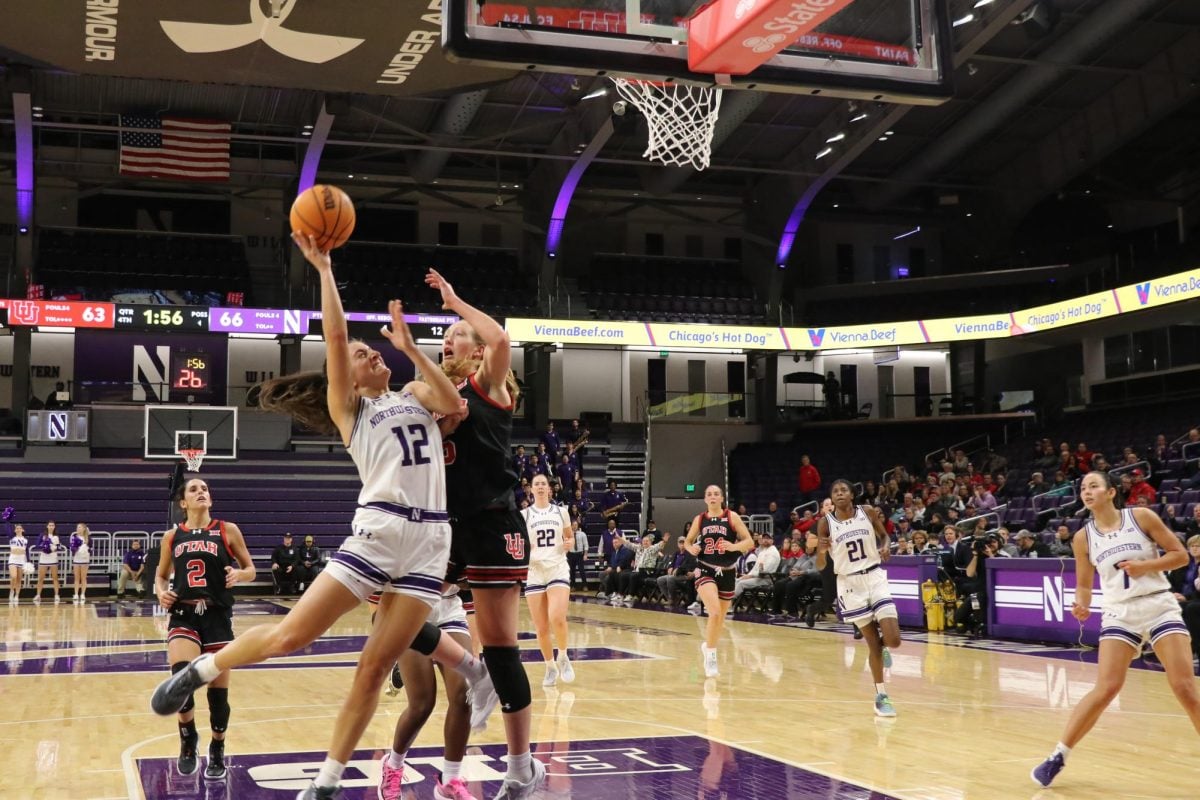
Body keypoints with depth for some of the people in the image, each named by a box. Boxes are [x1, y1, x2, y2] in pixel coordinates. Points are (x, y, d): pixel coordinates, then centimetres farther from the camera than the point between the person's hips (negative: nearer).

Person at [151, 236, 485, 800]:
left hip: (428, 541, 3)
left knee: (375, 667, -1)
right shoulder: (346, 406, 10)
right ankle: (199, 671, 22)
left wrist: (409, 347, -1)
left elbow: (453, 403, -2)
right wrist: (323, 267, -5)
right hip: (377, 531, -2)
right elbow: (335, 339, -4)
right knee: (290, 635, -6)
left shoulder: (415, 393, 20)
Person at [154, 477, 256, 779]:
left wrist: (239, 575, -16)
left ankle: (217, 751, 29)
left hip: (217, 616, 0)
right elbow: (161, 575, 18)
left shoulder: (228, 531, 1)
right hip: (184, 615, 0)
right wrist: (161, 592, -3)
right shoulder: (172, 536, 7)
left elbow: (250, 570, 6)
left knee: (218, 690, 4)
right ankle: (188, 738, 6)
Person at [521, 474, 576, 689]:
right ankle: (550, 667, 20)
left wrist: (569, 543, -4)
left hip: (558, 569, -1)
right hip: (534, 572, 1)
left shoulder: (561, 512, 8)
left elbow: (570, 537, 18)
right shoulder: (523, 515, 5)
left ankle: (563, 657, 3)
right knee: (541, 628, 1)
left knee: (557, 618, -22)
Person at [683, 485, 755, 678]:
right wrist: (691, 548, -7)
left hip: (726, 573, 1)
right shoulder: (699, 520, 4)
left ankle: (707, 646, 41)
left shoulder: (732, 517, -2)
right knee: (715, 612, -23)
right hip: (706, 571, -1)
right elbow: (687, 542, 16)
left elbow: (750, 542, -5)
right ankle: (711, 655, -9)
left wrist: (734, 546, -24)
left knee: (721, 617, 13)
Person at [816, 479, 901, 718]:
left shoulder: (869, 512, -3)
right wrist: (821, 551, -24)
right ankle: (881, 696, 15)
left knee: (893, 641, -11)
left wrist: (884, 547, -8)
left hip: (875, 577, 1)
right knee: (874, 645, 0)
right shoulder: (825, 523, -6)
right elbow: (820, 566, -2)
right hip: (850, 584, -1)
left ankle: (883, 646, 27)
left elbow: (883, 535, 15)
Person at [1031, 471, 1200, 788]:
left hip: (1160, 607, -1)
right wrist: (1081, 606, -9)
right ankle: (1058, 755, -1)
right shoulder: (1083, 539, 3)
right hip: (1119, 614, 1)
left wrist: (1144, 566, -16)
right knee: (1105, 689, -10)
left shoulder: (1142, 517, -3)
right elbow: (1084, 584, 13)